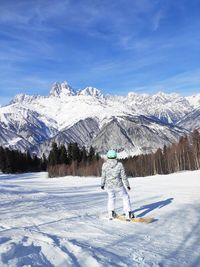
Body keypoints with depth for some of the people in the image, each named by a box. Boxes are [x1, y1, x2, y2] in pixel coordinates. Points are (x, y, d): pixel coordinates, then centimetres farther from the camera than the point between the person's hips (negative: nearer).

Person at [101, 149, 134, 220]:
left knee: (111, 197, 29)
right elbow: (123, 176, -6)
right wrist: (127, 185, 5)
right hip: (118, 185, -2)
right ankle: (128, 214, 14)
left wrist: (102, 184, 15)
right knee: (125, 197, 19)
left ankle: (111, 213, 28)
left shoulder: (105, 165, -8)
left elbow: (103, 176, -1)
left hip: (108, 186, 2)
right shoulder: (119, 164, -11)